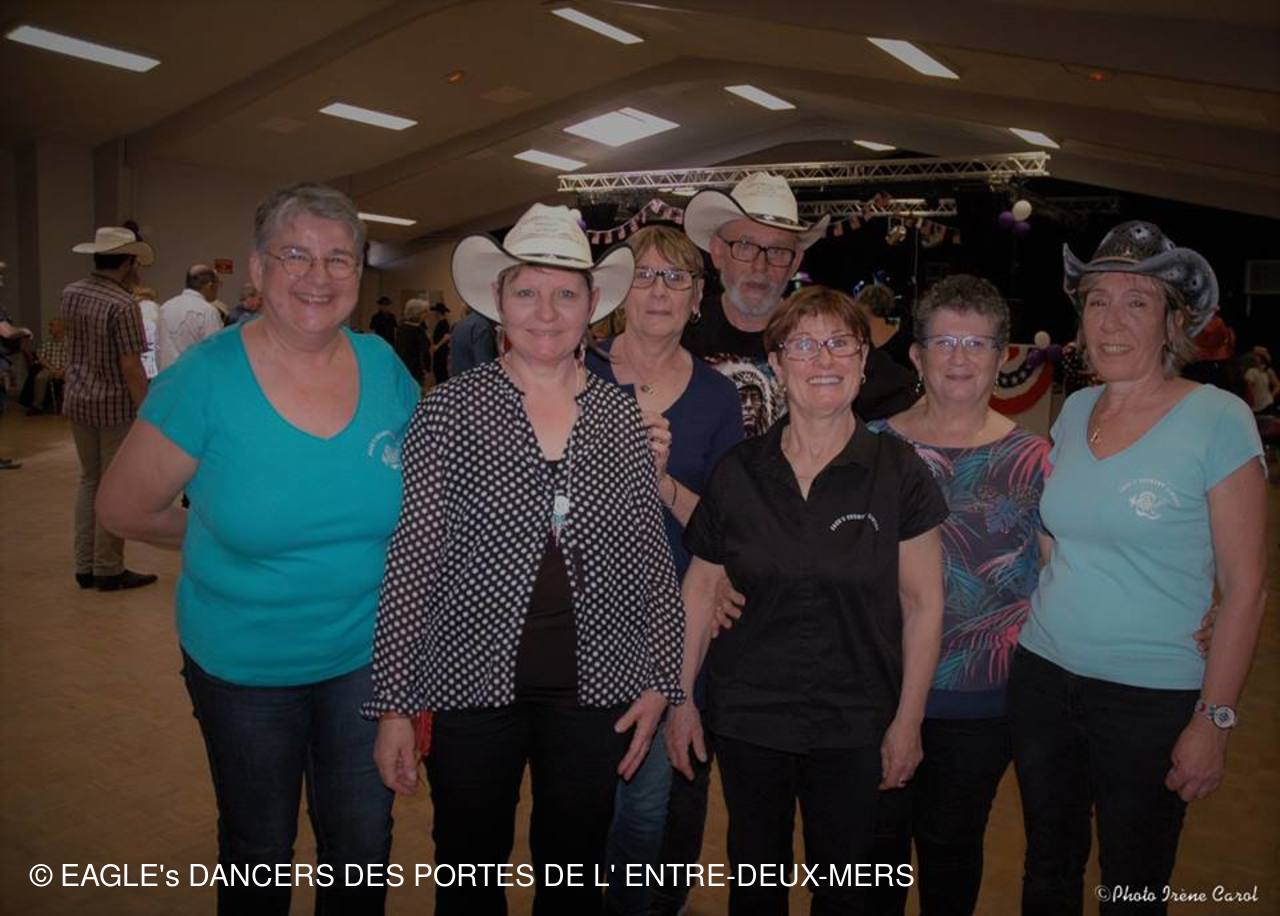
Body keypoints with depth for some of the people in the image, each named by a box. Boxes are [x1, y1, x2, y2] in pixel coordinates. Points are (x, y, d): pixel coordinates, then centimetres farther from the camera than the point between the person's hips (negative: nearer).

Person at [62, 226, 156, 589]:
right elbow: (130, 367, -22)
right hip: (115, 405, -7)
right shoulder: (123, 305, -19)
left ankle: (84, 566, 20)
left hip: (77, 401, 8)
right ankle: (108, 570, 8)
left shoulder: (70, 294, 5)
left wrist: (127, 286, 17)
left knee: (90, 480, 16)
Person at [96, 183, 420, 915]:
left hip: (367, 654, 3)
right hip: (243, 663, -2)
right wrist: (226, 536, 1)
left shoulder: (384, 367, -7)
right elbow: (125, 508, -6)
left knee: (364, 847, 17)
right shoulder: (206, 378, -17)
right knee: (260, 852, 19)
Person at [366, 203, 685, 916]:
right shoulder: (450, 410, -5)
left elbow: (653, 558, 5)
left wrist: (659, 680, 1)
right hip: (476, 677, -1)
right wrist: (394, 703, -6)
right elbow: (413, 561, -6)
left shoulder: (624, 416, 1)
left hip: (595, 690, 2)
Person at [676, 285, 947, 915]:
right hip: (746, 716, 1)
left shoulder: (898, 472, -8)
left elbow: (923, 602, -5)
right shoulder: (738, 472, -4)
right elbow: (700, 587, 2)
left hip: (855, 723, -1)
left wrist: (908, 721, -4)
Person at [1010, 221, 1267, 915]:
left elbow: (1244, 586, -11)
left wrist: (1215, 719, -12)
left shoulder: (1218, 419, -12)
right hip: (1042, 676, 5)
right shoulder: (1074, 411, 3)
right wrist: (1034, 625, 5)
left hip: (1153, 699, -4)